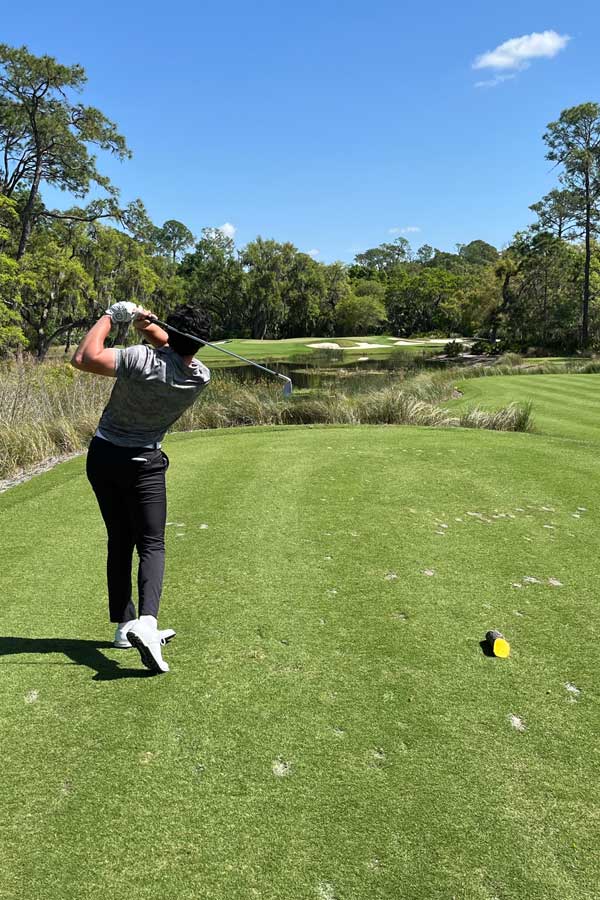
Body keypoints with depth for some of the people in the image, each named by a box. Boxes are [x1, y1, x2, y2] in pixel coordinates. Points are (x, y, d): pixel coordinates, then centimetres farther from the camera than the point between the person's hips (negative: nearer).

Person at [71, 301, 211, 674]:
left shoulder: (142, 359, -20)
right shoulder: (201, 378, -9)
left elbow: (83, 358, -19)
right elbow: (178, 350, 9)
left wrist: (111, 315, -10)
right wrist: (147, 324, -5)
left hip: (103, 457, 2)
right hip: (143, 464, -1)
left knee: (119, 542, 13)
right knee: (151, 544, 0)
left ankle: (125, 625, 18)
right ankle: (147, 622, -24)